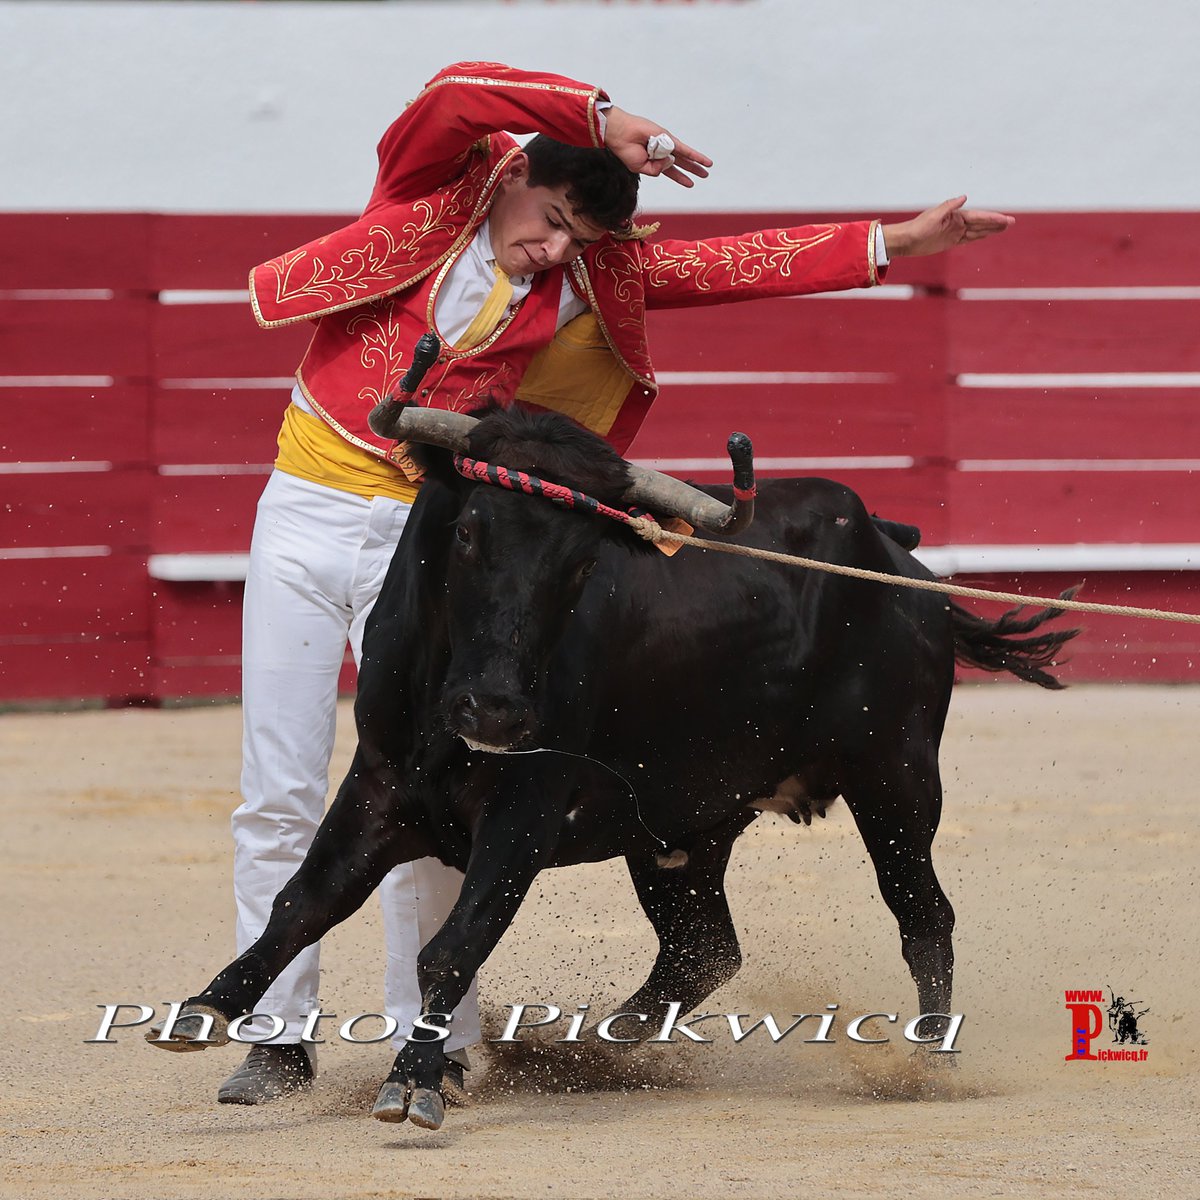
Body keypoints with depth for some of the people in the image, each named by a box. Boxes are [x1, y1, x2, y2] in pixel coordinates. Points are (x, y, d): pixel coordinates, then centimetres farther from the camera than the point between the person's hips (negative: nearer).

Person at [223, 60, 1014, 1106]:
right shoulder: (429, 194, -4)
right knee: (279, 797, 1)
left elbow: (740, 265, 0)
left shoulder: (589, 280, 2)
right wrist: (599, 118, -27)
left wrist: (886, 245, -5)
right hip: (304, 511, -1)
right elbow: (458, 92, -22)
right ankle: (277, 1036, 10)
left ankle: (430, 1039, 7)